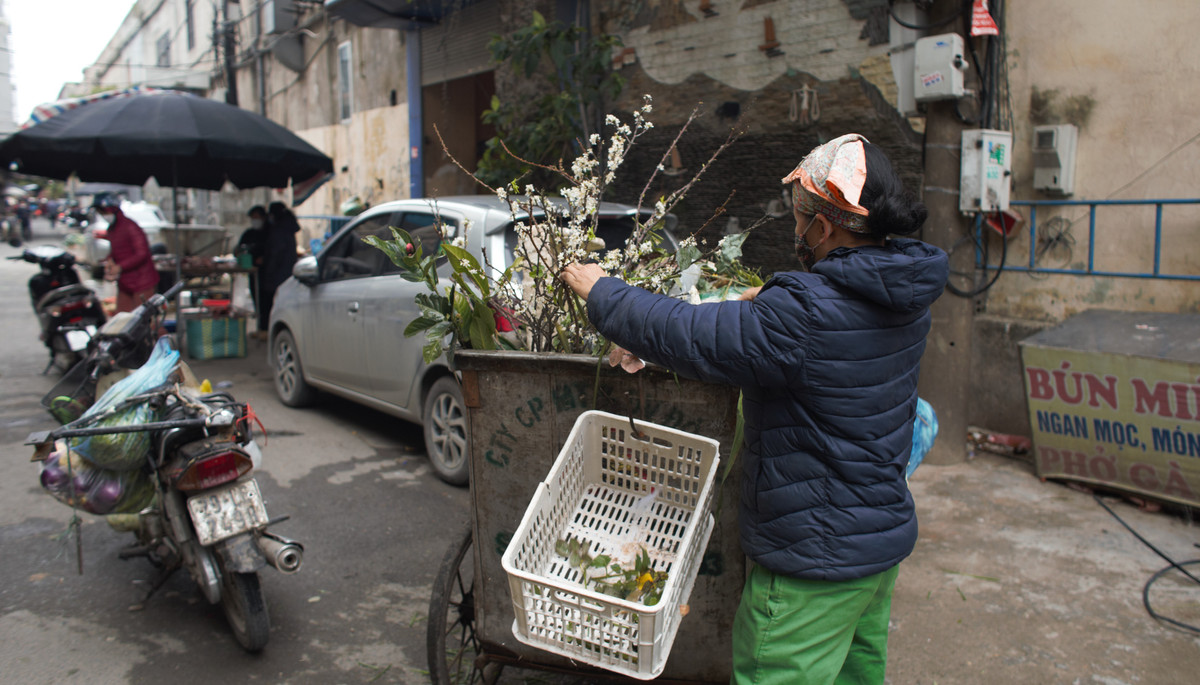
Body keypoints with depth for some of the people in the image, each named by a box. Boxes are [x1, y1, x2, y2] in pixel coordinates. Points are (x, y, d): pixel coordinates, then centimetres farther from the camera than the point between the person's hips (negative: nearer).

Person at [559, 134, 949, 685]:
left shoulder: (804, 316, -29)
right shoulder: (902, 295, -1)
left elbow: (685, 335, -25)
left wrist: (599, 291, -11)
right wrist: (770, 300, 19)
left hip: (816, 562, -9)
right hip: (886, 536, 9)